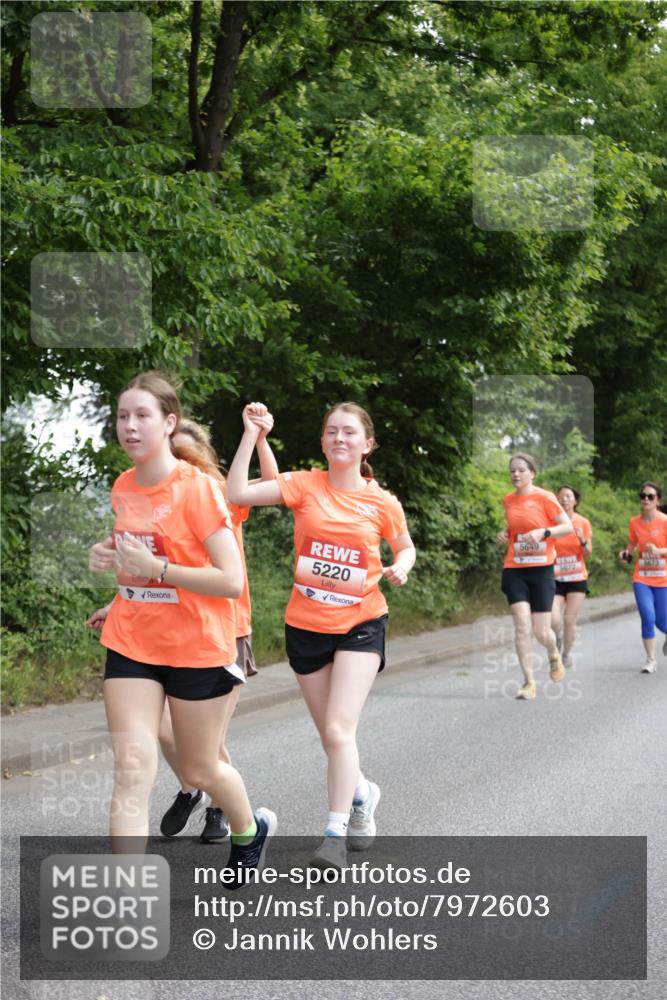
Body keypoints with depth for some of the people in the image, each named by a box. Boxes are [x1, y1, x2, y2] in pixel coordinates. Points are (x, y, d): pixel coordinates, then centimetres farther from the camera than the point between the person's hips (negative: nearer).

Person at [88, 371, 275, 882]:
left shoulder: (198, 487, -16)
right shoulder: (123, 487, 3)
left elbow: (232, 580, -19)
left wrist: (155, 567, -25)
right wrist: (110, 558, 0)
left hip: (198, 648, -4)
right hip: (130, 645, 4)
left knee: (200, 769, 13)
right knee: (132, 772, -8)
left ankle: (252, 828, 47)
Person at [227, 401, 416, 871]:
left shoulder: (382, 502, -4)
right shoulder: (305, 485, -5)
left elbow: (406, 547, 13)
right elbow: (238, 493, -15)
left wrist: (400, 568, -9)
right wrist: (251, 435, -17)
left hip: (360, 625, -2)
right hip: (306, 626, 2)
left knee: (339, 730, -15)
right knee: (331, 734, 13)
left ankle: (336, 835, -7)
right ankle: (362, 792, 42)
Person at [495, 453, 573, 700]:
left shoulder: (544, 497, -6)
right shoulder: (508, 500, 9)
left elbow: (568, 527, -6)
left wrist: (543, 532, -21)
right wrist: (504, 534, 4)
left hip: (541, 570, -3)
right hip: (514, 570, 3)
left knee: (541, 632, -1)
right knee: (522, 625, -12)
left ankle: (554, 655, 36)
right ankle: (529, 682, -6)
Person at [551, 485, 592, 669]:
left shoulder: (583, 523, 0)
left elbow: (587, 554, 1)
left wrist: (583, 541, -19)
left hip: (577, 579, 1)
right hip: (556, 579, -1)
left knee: (570, 620, -2)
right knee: (554, 621, -14)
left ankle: (566, 655, 19)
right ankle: (558, 637, 21)